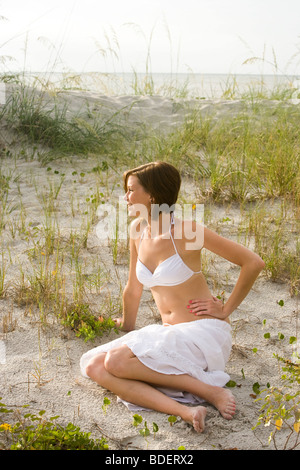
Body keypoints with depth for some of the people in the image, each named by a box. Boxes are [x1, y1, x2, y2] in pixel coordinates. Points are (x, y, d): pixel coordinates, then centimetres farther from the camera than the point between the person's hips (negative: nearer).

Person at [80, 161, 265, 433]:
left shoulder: (186, 231, -16)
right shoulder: (138, 230, 4)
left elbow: (253, 263, -12)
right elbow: (134, 289, 19)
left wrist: (226, 310, -7)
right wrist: (128, 328, 31)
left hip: (203, 333, -7)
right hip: (170, 332, 7)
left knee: (116, 361, -25)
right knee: (93, 366, -13)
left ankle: (209, 390, -15)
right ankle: (185, 411, -26)